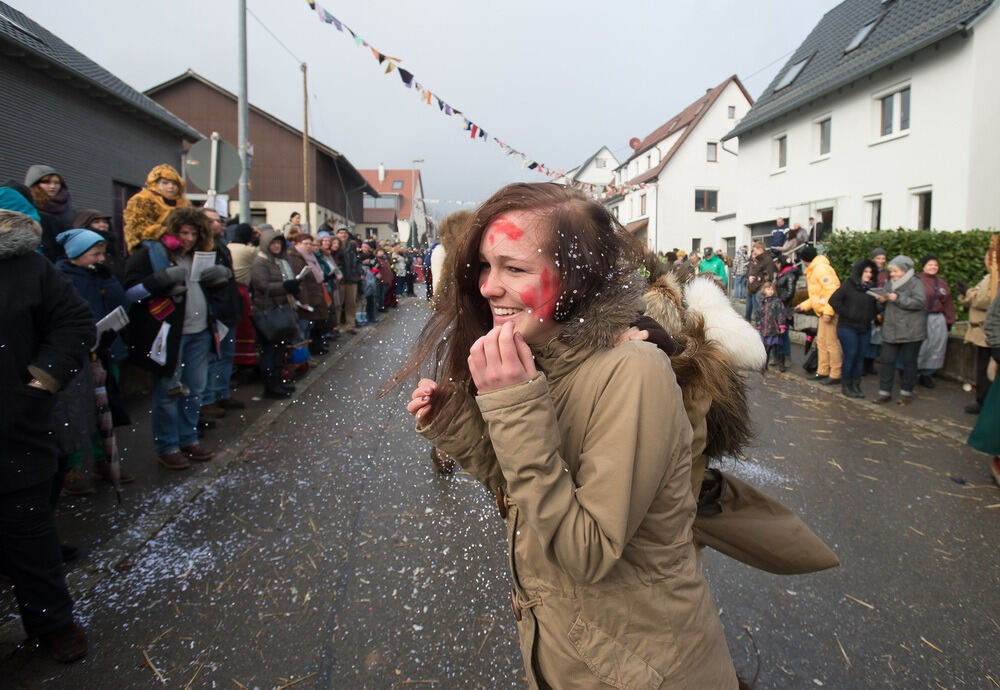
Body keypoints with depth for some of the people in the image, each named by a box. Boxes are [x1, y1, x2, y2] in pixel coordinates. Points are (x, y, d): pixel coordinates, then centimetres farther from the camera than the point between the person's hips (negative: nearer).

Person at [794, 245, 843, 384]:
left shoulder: (821, 269, -16)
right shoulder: (813, 270, 17)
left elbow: (832, 291, -24)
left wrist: (828, 312, -26)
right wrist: (804, 305, 20)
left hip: (830, 312, -11)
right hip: (824, 312, 11)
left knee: (831, 343, -4)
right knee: (821, 342, 16)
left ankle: (835, 375, 3)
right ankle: (822, 372, 24)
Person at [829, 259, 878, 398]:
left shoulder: (871, 287, 8)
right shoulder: (848, 285, -7)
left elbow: (875, 305, 15)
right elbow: (833, 300, -11)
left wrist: (872, 316, -3)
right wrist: (846, 313, -13)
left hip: (865, 328, 5)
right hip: (848, 327, -5)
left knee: (861, 356, 7)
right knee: (850, 355, -5)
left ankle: (856, 385, 16)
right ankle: (846, 385, 7)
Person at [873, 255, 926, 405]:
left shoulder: (915, 283, -7)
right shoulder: (889, 283, 11)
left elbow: (919, 303, -19)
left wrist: (898, 298, -22)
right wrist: (883, 300, -2)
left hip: (911, 330, -5)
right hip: (890, 330, 5)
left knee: (909, 362, 7)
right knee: (887, 360, 4)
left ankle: (906, 392, 18)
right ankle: (884, 392, 10)